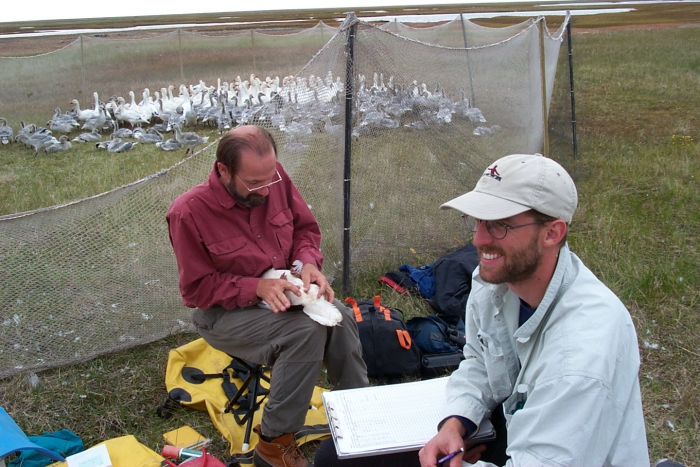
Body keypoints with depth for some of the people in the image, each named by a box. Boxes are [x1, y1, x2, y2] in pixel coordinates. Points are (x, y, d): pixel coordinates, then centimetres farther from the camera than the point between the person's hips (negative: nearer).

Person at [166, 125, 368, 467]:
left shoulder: (274, 179, -9)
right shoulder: (189, 213, -22)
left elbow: (305, 227, 5)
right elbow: (197, 288, -16)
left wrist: (308, 262, -16)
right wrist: (257, 288, -27)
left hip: (282, 291, 5)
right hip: (224, 312, -5)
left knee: (340, 316, -20)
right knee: (306, 329, -28)